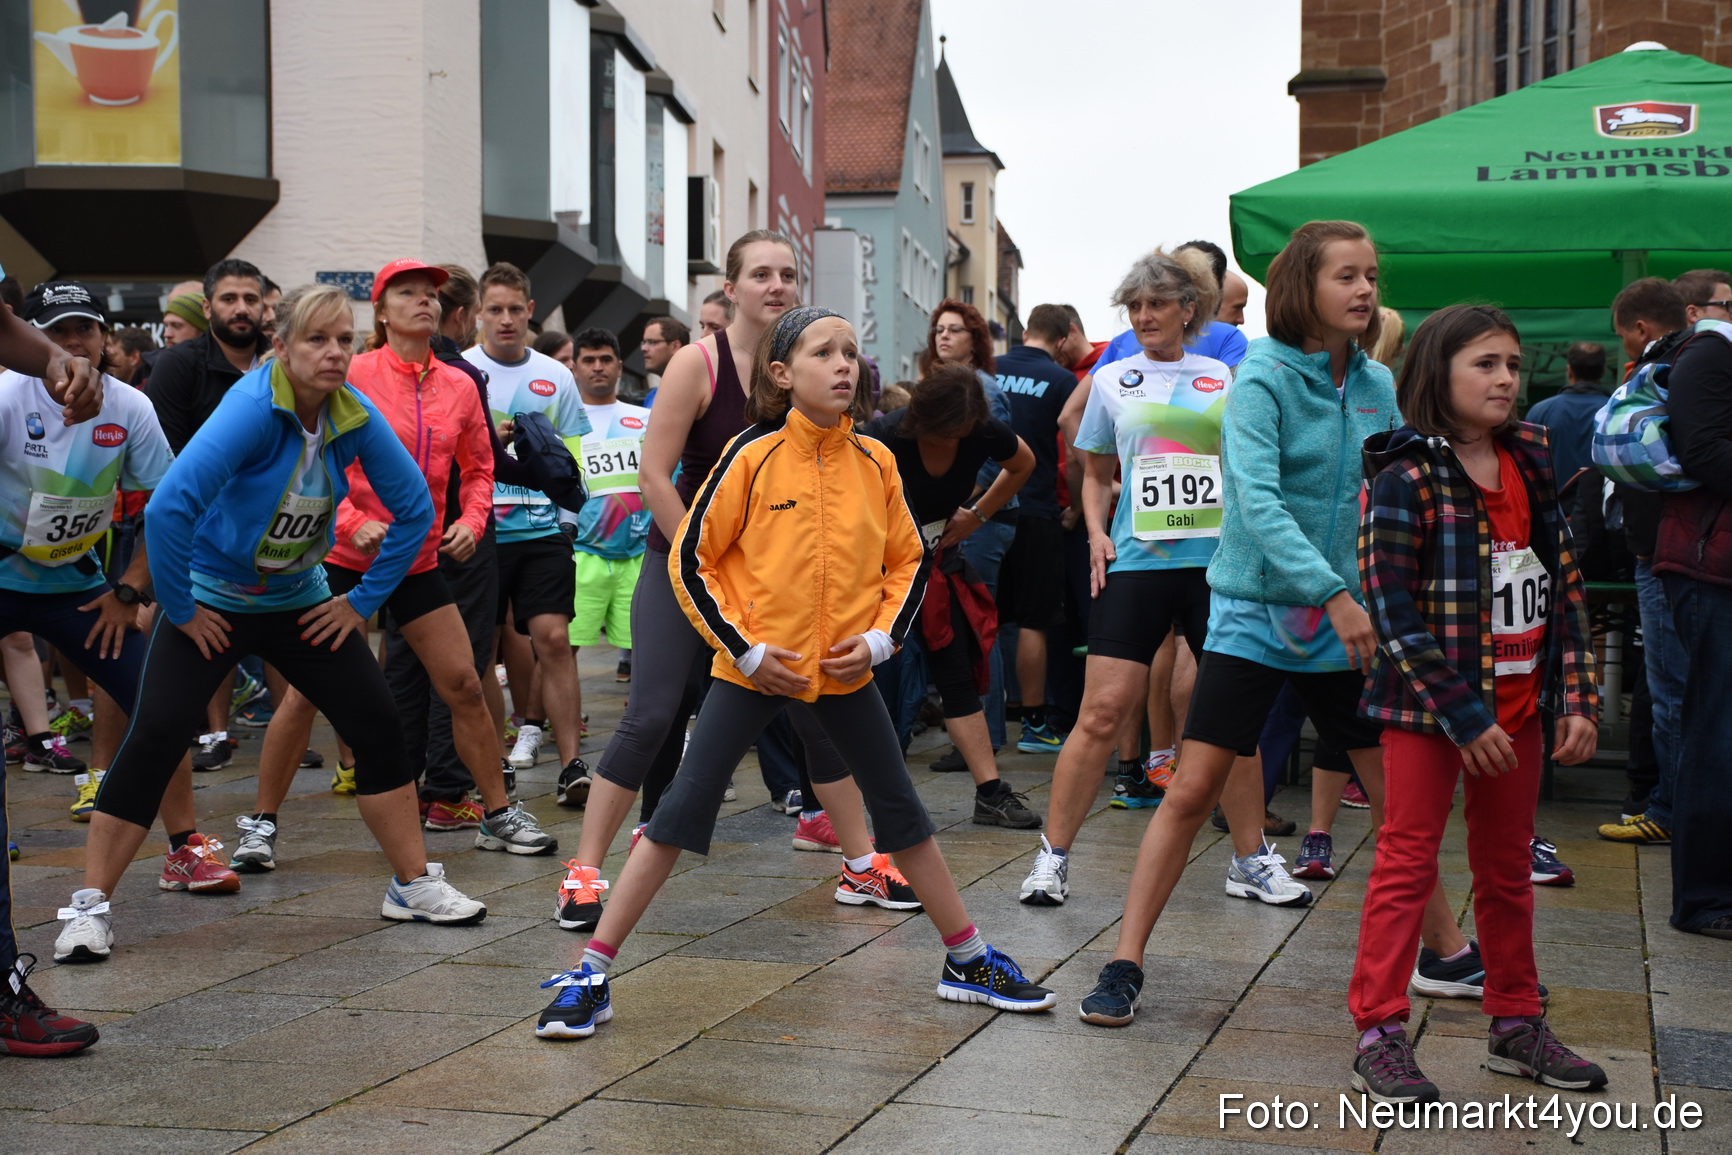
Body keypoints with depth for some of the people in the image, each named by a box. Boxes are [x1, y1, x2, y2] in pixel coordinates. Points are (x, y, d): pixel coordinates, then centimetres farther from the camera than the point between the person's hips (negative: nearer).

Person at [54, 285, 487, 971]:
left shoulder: (354, 417, -10)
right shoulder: (253, 406, -26)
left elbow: (414, 509, 2)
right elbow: (168, 508, -31)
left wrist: (364, 600, 1)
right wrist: (179, 608, -22)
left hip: (300, 601, 5)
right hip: (210, 600, -5)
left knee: (379, 728, 1)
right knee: (153, 740, -13)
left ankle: (414, 886, 15)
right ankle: (89, 908, -2)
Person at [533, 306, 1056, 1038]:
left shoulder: (875, 461, 1)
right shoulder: (752, 456, -9)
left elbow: (909, 560, 11)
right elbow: (691, 559, -5)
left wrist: (879, 638, -4)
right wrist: (744, 648, -11)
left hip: (844, 670, 3)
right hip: (753, 668, -3)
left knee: (901, 811, 10)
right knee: (683, 809, -6)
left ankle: (968, 962, 25)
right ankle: (591, 974, 0)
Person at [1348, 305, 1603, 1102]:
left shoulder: (1530, 467, 8)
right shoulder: (1407, 479, -13)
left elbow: (1565, 585, 10)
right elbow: (1391, 606, -18)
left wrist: (1578, 699, 2)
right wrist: (1463, 715, -19)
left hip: (1517, 703, 7)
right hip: (1427, 706, -6)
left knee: (1507, 868, 16)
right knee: (1409, 863, -2)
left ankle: (1516, 1026, 28)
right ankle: (1379, 1037, 4)